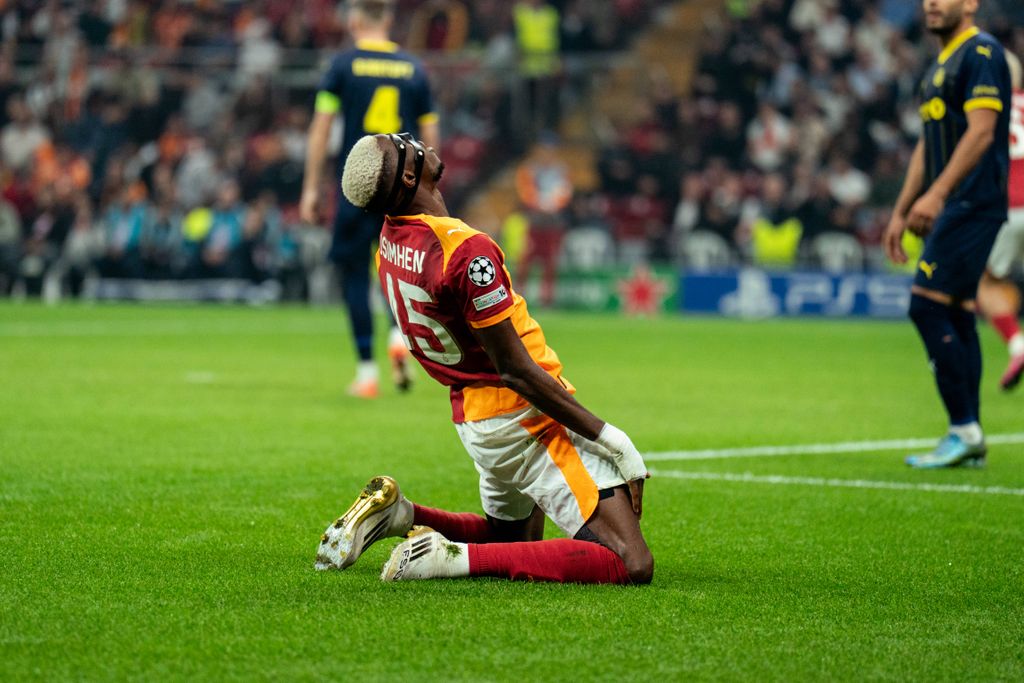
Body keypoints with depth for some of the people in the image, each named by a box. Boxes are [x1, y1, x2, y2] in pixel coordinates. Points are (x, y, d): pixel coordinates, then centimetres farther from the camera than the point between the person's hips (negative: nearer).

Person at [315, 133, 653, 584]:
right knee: (631, 565, -14)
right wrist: (611, 439, -14)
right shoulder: (464, 251, -24)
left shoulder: (391, 242, 3)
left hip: (472, 419, 9)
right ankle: (461, 558, -19)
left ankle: (398, 514, 13)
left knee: (512, 536, 35)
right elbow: (517, 371, -21)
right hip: (526, 421, -9)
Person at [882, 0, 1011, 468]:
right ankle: (969, 438, 9)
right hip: (953, 208, 10)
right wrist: (901, 212, 23)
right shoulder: (941, 65, 20)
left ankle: (964, 427, -12)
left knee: (927, 304, -14)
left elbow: (981, 133, -19)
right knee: (956, 315, 8)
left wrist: (936, 194, -24)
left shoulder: (981, 53, -9)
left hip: (972, 202, -10)